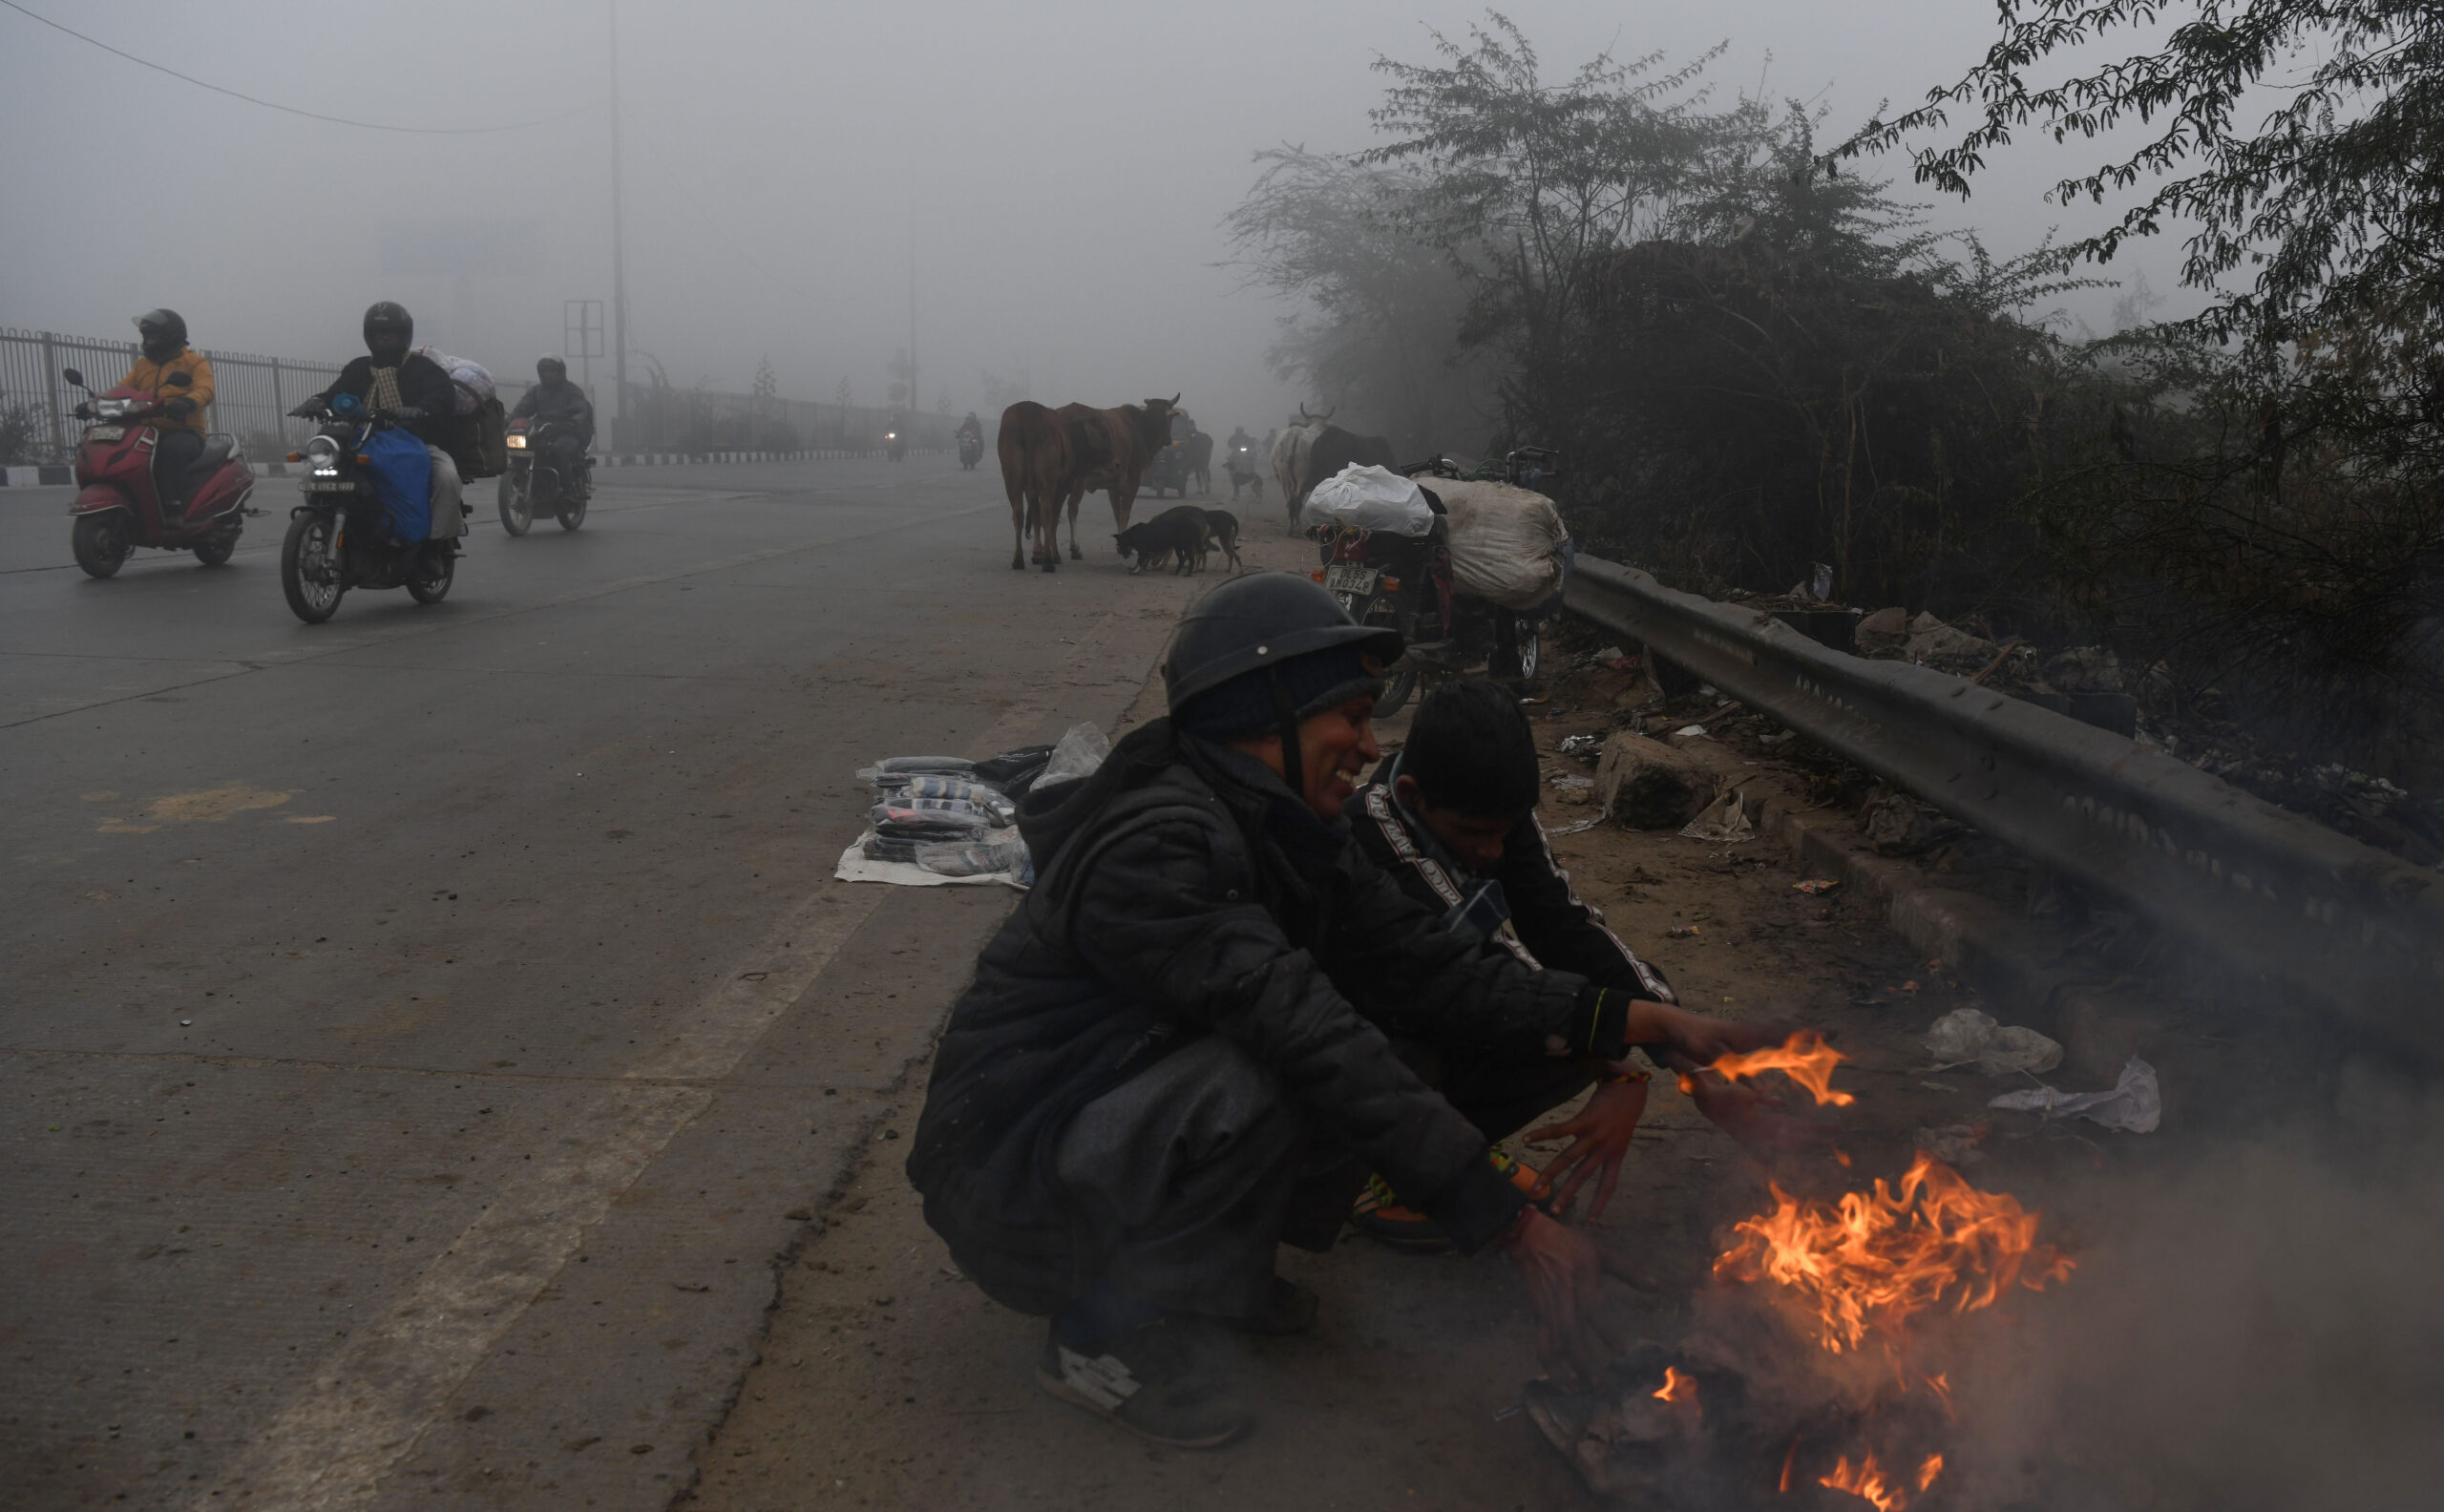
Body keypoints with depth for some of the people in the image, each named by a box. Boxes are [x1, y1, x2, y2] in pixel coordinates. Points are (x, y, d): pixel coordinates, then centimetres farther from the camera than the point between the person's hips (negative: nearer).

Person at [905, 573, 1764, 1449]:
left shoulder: (1287, 834, 2)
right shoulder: (1155, 846, -28)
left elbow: (1424, 968, -3)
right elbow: (1302, 1032, -35)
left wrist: (1635, 1019, -12)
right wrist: (1509, 1219, -35)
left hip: (1128, 1129, 9)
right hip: (1007, 1172, -9)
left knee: (1369, 1055, -6)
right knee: (1252, 1086, -33)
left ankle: (1216, 1268, 10)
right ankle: (1107, 1342, -11)